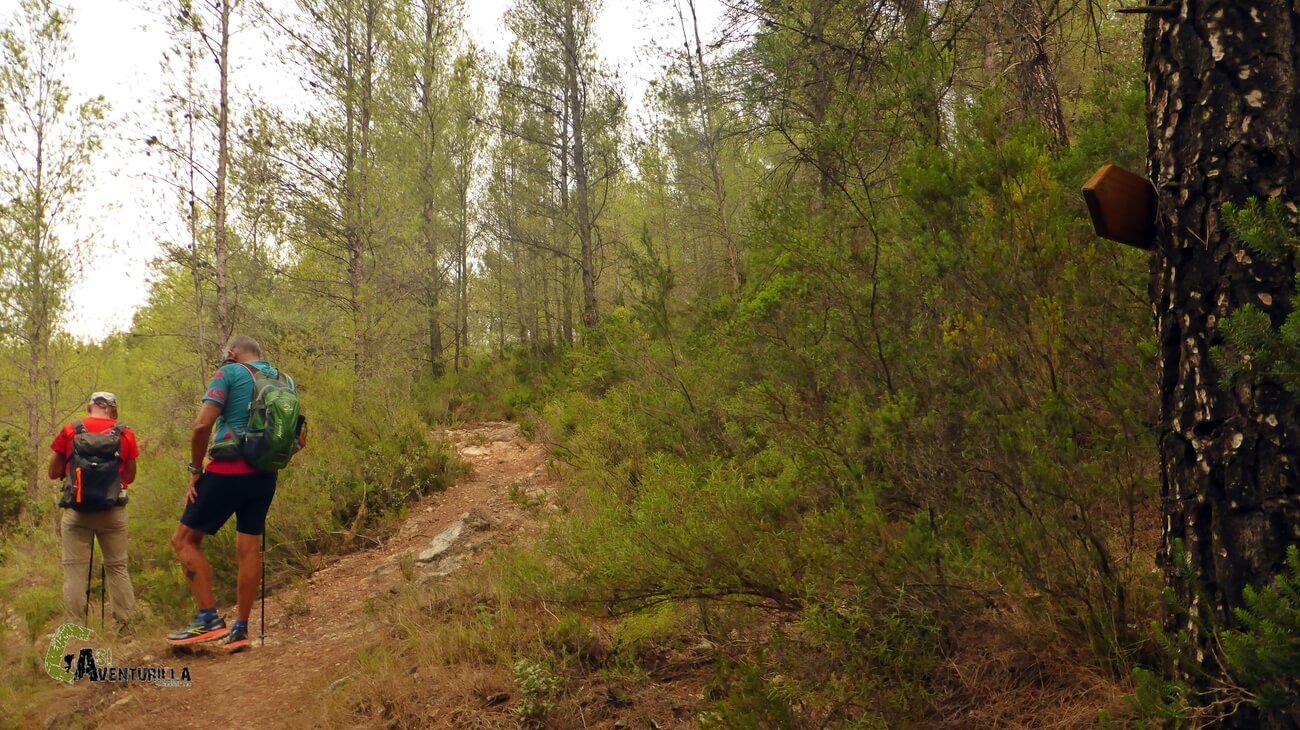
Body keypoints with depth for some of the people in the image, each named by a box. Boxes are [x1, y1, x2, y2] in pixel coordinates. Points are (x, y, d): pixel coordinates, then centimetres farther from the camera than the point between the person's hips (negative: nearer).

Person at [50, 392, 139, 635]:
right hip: (112, 512, 1)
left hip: (76, 511, 0)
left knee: (75, 568, 4)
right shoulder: (125, 434, 3)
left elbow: (53, 472, 9)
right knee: (117, 567, 8)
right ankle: (124, 627, 7)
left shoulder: (69, 431, 3)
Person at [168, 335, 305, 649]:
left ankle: (209, 618, -4)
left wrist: (195, 471, -6)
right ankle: (241, 629, 12)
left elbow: (202, 425, -14)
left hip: (228, 471, -6)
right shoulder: (285, 381, 15)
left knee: (184, 540, 4)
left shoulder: (229, 373, -4)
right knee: (248, 548, 10)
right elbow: (299, 438, 15)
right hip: (265, 477, 6)